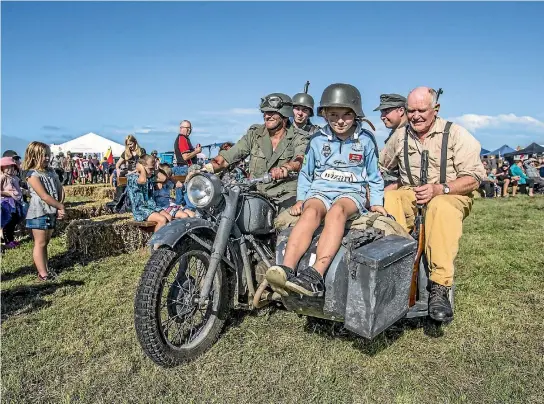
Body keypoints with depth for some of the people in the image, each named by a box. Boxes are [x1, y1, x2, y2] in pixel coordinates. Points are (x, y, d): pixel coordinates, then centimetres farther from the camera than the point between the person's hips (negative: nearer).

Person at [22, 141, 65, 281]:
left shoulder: (51, 172, 10)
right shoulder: (32, 175, -13)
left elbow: (61, 191, 9)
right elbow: (45, 196, -20)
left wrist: (59, 208, -5)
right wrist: (61, 207, -13)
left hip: (51, 213, 7)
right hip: (39, 213, -7)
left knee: (45, 242, 15)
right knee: (40, 243, -1)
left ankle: (46, 268, 23)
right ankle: (42, 273, 4)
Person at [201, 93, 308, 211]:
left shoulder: (299, 138, 1)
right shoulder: (254, 134, 10)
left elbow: (301, 160, -21)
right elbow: (228, 156, 4)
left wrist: (285, 168, -44)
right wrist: (205, 169, -13)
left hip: (287, 196, -3)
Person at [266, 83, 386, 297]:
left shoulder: (365, 140, 8)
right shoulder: (317, 140, 9)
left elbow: (373, 176, 17)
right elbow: (306, 173, 18)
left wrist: (376, 202, 6)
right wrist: (300, 199, 6)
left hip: (351, 193, -1)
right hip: (320, 190, 1)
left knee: (337, 210, -38)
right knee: (311, 212, -35)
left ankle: (316, 275, -54)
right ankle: (286, 269, -52)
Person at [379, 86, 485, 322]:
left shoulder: (455, 134, -1)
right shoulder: (400, 135, 12)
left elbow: (473, 178, -6)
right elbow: (380, 167, 18)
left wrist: (440, 189, -24)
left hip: (450, 196, -3)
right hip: (409, 196, 4)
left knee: (441, 207, -40)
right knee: (383, 199, -29)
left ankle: (440, 288, -39)